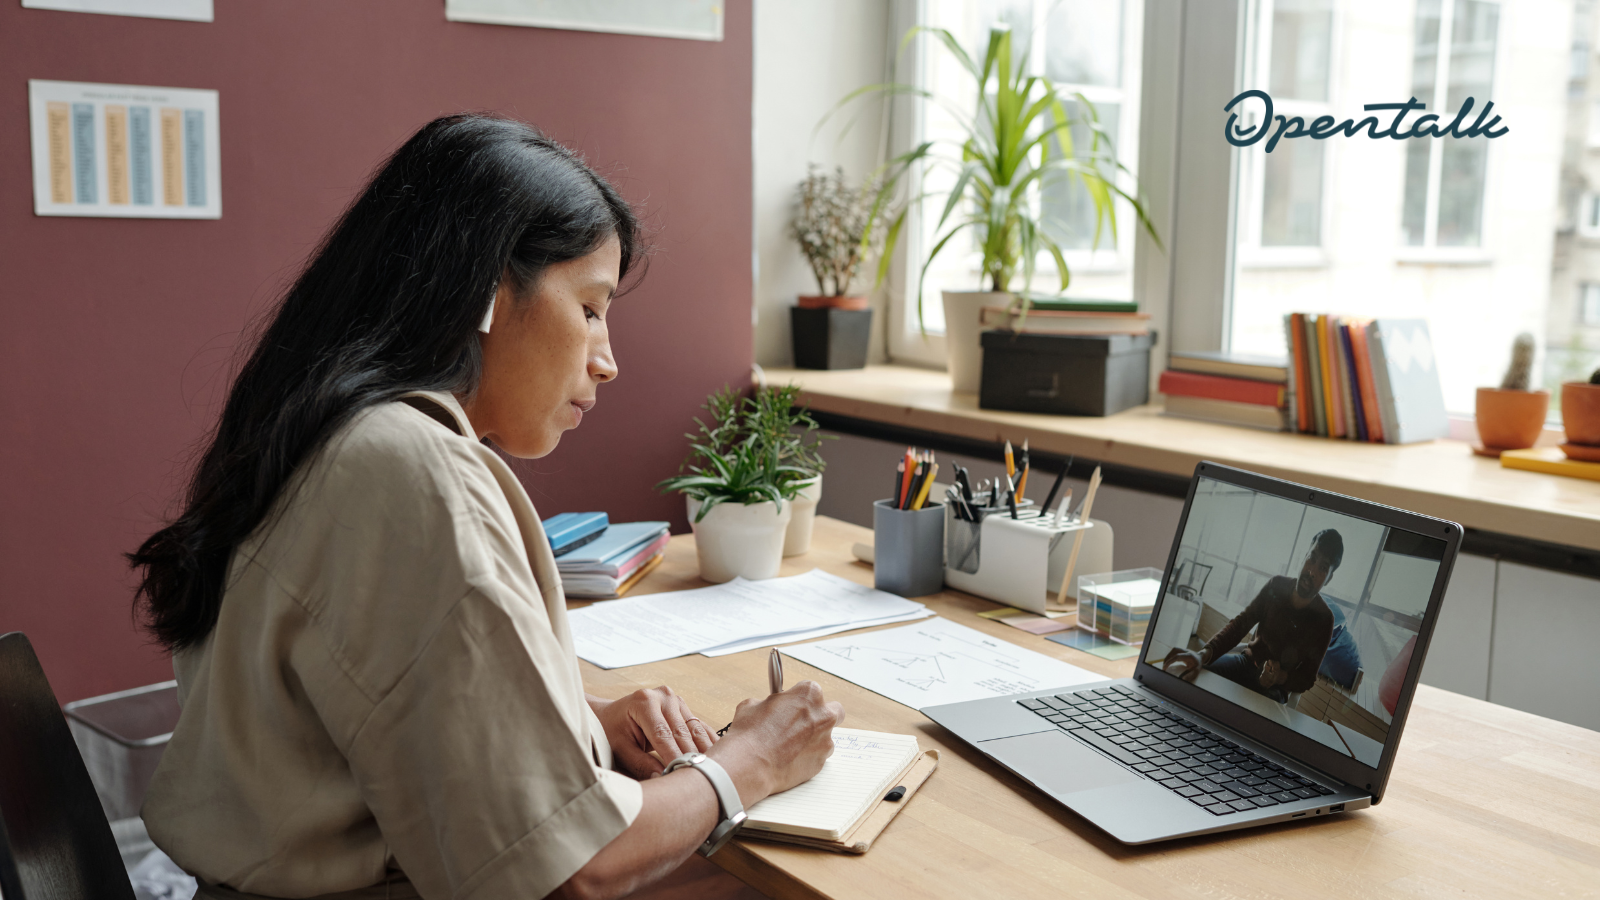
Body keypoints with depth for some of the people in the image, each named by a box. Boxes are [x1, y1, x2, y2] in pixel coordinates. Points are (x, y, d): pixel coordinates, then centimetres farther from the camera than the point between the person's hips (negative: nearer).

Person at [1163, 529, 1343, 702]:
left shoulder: (1323, 619, -12)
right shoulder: (1277, 586, -5)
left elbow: (1307, 679, -7)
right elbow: (1239, 625, -14)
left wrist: (1280, 677, -32)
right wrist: (1204, 654, -33)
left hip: (1275, 688, -3)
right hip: (1247, 660, 3)